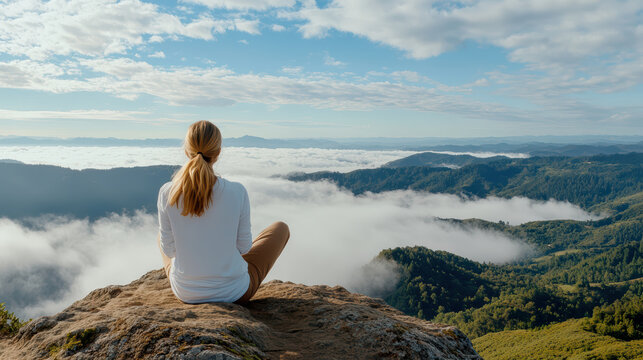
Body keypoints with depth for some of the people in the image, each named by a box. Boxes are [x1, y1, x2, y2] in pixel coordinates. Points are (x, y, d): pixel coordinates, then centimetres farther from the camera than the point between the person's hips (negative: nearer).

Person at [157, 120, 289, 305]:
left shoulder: (167, 193, -17)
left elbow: (168, 249, -6)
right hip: (233, 293, -2)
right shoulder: (237, 192, -23)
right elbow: (244, 247, -10)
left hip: (185, 292, 3)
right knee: (280, 227, 21)